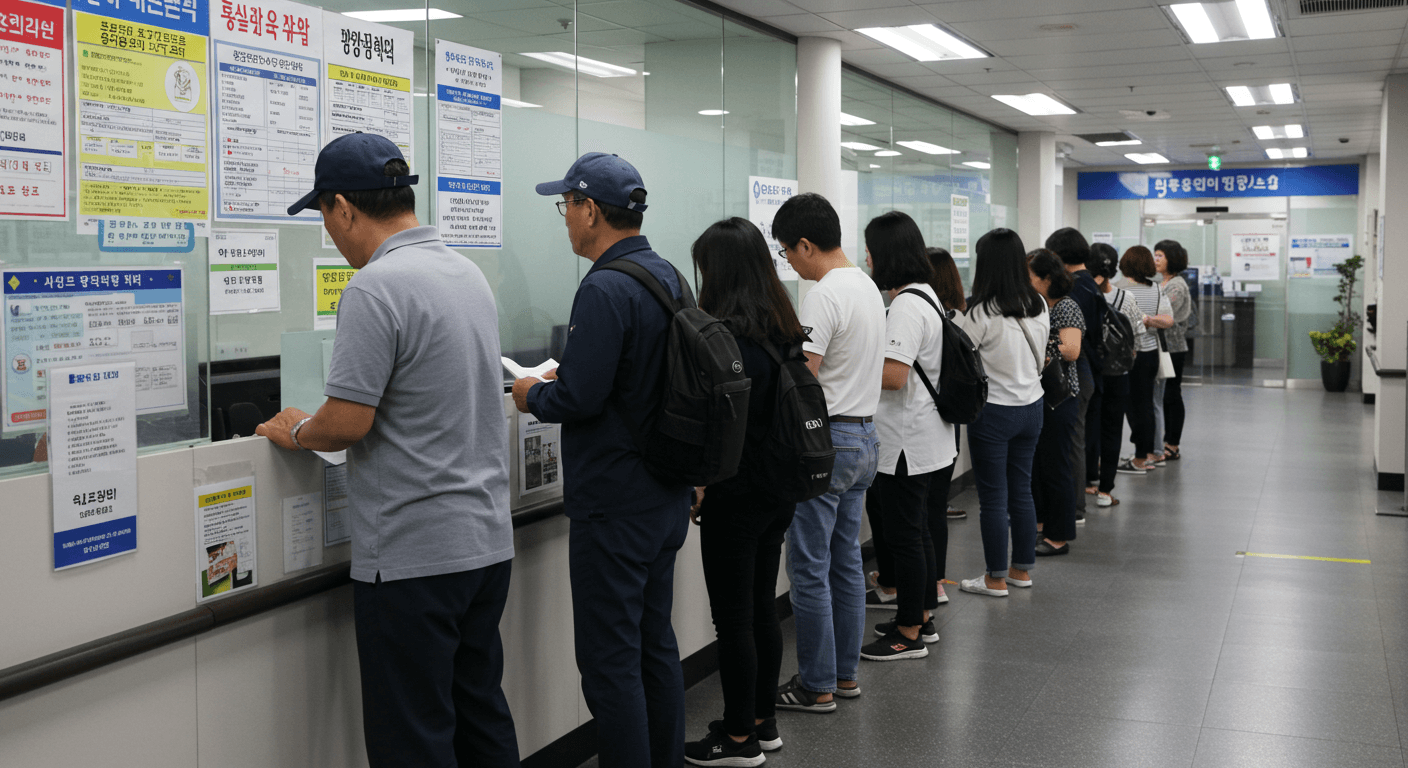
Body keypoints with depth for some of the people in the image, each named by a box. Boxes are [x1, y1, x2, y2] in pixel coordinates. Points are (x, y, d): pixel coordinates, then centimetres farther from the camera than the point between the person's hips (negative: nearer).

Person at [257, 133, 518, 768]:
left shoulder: (375, 288, -17)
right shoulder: (468, 273, 11)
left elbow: (348, 422, -19)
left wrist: (297, 432, 2)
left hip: (413, 555, -9)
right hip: (488, 541, 9)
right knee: (481, 714, 18)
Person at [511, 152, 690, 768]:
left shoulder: (605, 290, -20)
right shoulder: (669, 276, 10)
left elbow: (580, 398, -24)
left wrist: (533, 396, -4)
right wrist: (562, 381, 17)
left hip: (615, 504, -10)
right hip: (667, 498, 10)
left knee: (609, 660, -2)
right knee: (655, 644, 19)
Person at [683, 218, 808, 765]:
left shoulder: (722, 334, -19)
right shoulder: (782, 327, 7)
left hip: (737, 494, -8)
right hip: (778, 490, 9)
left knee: (733, 617, 2)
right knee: (762, 607, 17)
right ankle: (763, 721, 28)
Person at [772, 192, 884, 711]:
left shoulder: (824, 296, -18)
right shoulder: (867, 286, 12)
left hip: (826, 440, -10)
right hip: (865, 435, 10)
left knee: (809, 568, -1)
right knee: (846, 561, 15)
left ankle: (817, 687, 5)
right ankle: (845, 673, 23)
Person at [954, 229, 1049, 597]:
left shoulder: (981, 314, -18)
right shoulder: (1039, 307, 3)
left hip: (994, 411, -6)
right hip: (1031, 405, 7)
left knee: (993, 496, 2)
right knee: (1021, 490, 15)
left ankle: (996, 578, 10)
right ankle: (1022, 569, 25)